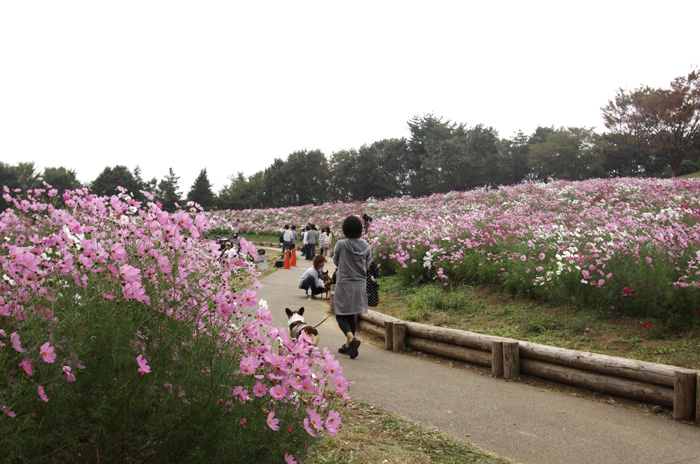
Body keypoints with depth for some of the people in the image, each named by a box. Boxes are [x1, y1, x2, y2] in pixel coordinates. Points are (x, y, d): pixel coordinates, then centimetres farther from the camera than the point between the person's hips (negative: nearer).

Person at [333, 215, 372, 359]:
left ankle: (352, 338, -21)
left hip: (344, 284, -4)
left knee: (341, 316, 3)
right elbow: (367, 266, 9)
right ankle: (348, 346, 20)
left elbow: (335, 261, 4)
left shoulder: (341, 244, -12)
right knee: (351, 316, 16)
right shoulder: (366, 247, -2)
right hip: (360, 284, 4)